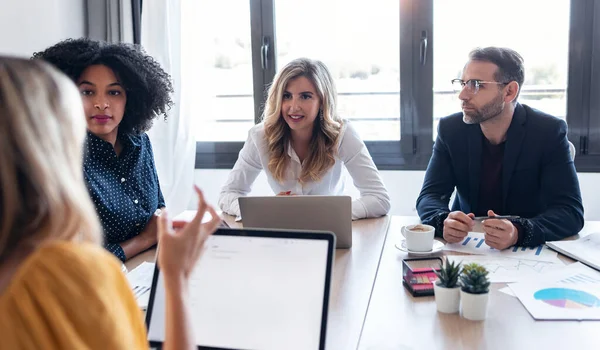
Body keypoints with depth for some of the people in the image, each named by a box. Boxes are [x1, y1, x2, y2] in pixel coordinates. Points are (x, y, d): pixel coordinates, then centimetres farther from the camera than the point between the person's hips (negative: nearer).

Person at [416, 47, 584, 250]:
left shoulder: (549, 132, -12)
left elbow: (571, 211, -18)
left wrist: (519, 232, -37)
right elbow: (430, 195, -10)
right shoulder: (450, 129, -6)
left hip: (528, 251, -2)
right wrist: (444, 222, -33)